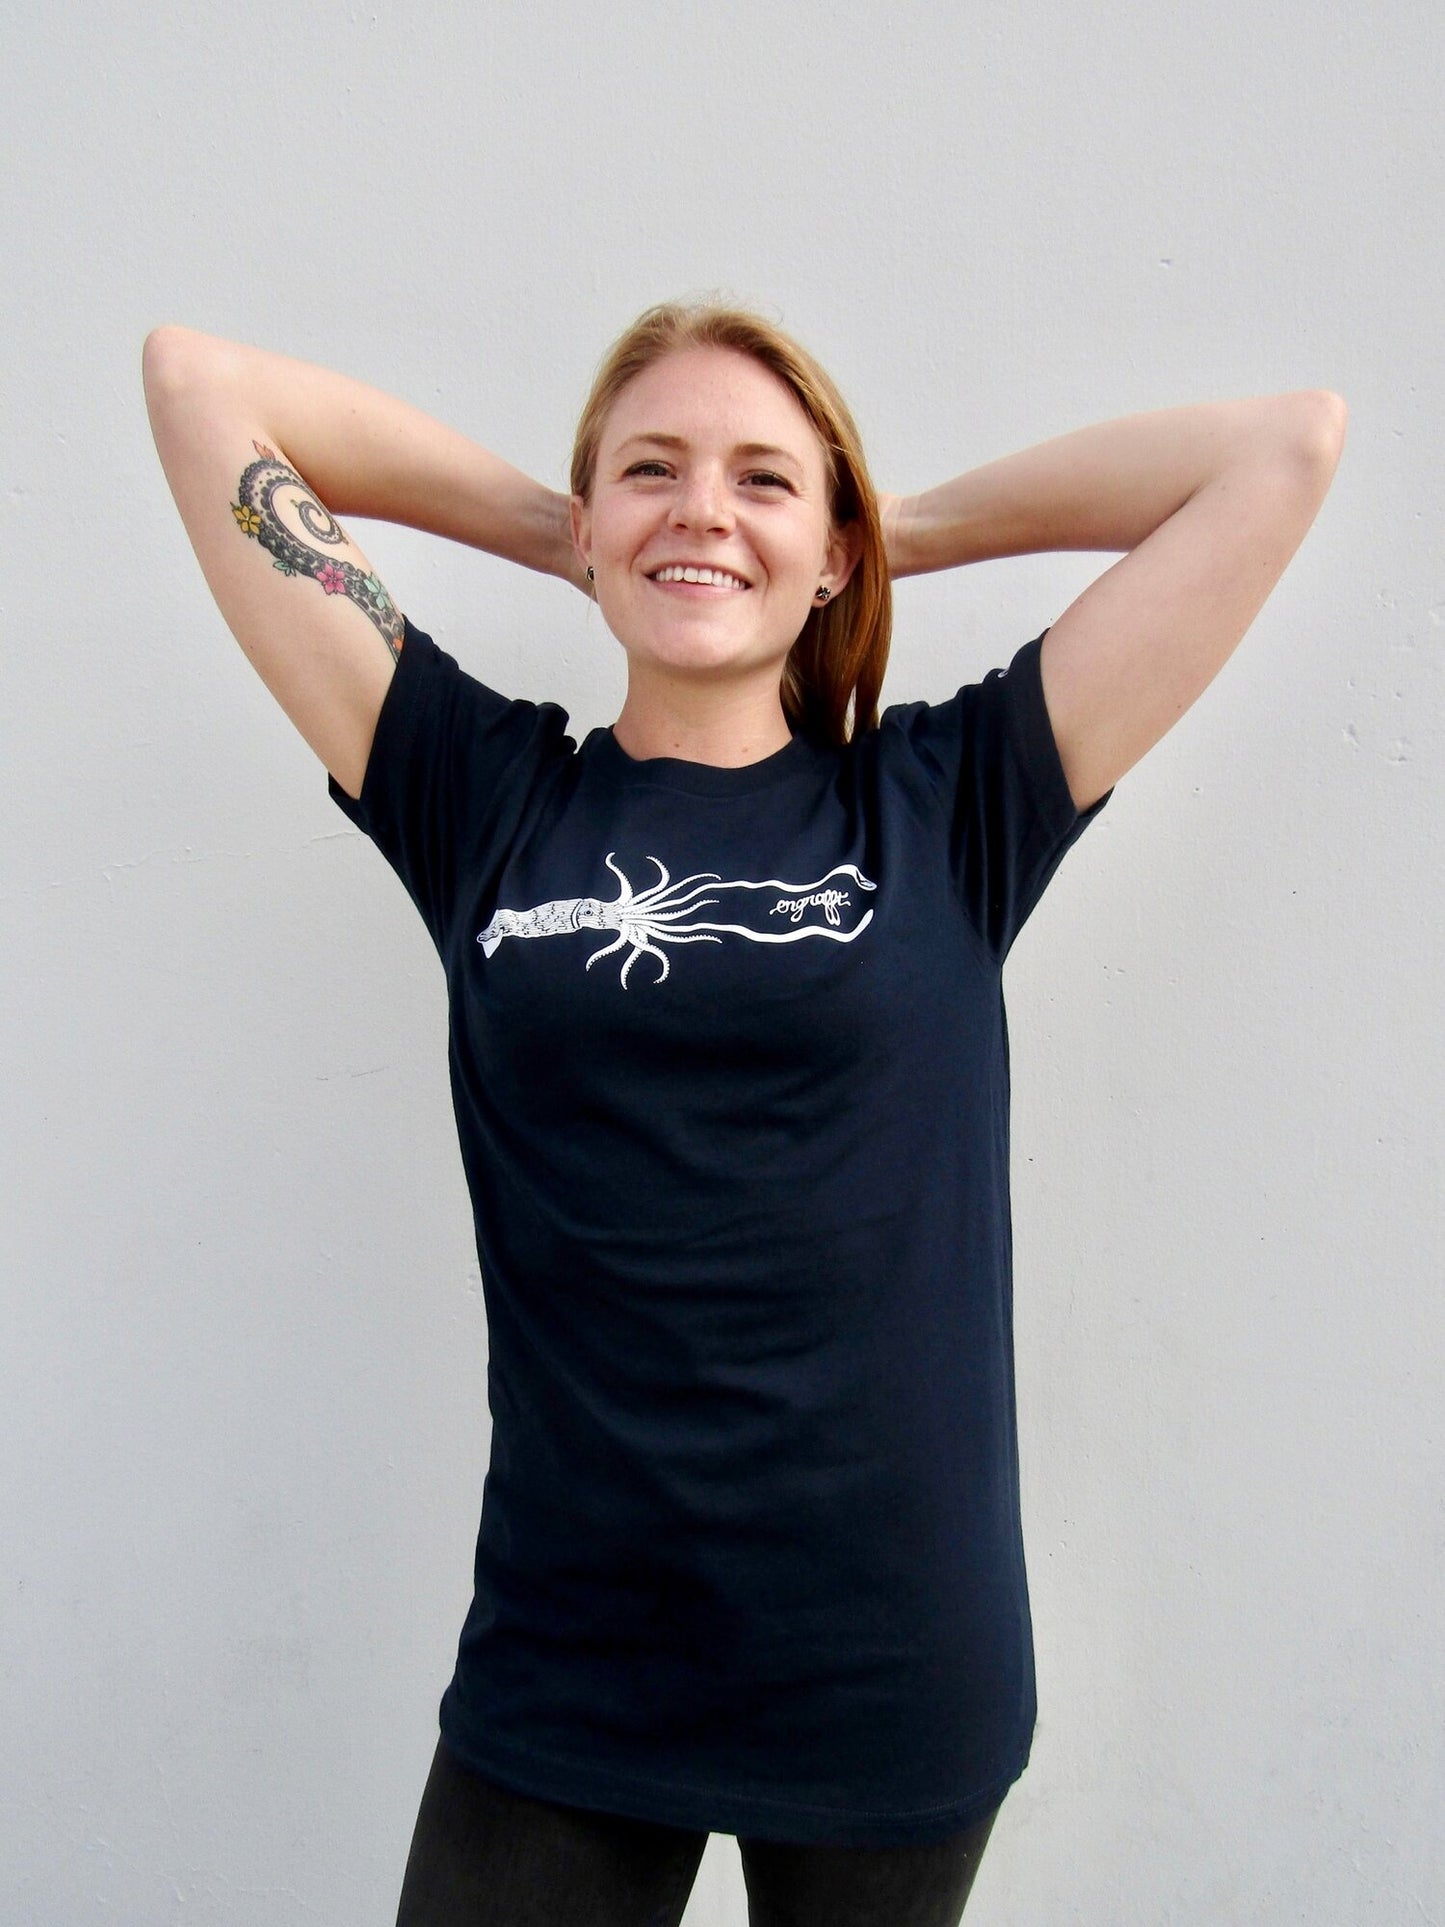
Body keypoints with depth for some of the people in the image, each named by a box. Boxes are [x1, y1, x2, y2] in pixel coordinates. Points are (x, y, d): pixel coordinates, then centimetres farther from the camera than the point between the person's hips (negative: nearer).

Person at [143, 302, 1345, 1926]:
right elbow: (198, 380, 4)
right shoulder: (485, 800, 0)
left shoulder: (948, 808, -2)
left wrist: (915, 529, 3)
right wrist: (552, 531, 6)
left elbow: (1286, 443, -1)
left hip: (897, 1660, 1)